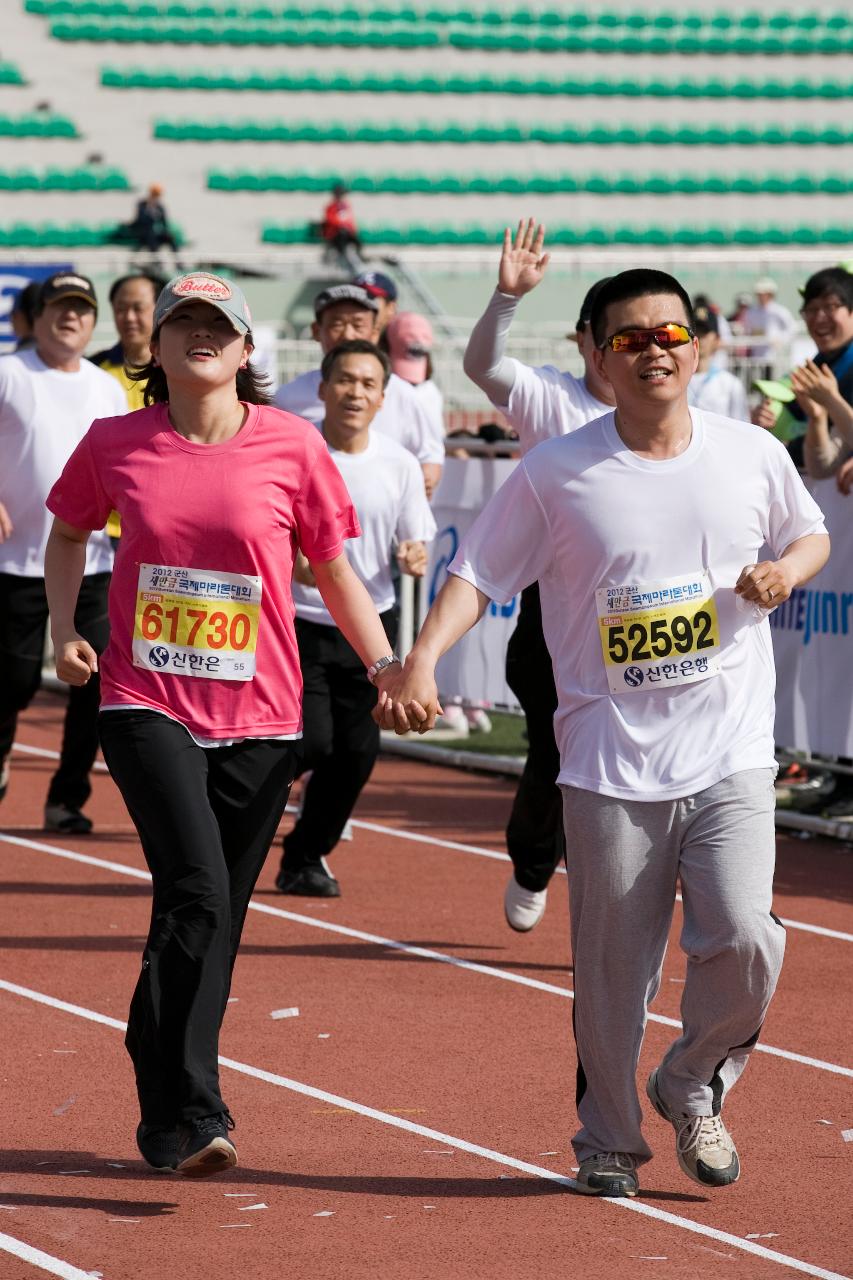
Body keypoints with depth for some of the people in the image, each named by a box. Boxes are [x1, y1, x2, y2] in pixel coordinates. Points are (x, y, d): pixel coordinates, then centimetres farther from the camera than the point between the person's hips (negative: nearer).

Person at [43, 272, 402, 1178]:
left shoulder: (292, 446, -1)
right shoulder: (114, 443, 1)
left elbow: (334, 569, 8)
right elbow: (68, 532, 20)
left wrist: (387, 666, -2)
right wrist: (64, 631, 7)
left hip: (259, 720, 1)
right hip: (147, 706, -1)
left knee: (214, 922, 7)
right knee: (195, 888, -21)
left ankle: (167, 1124, 21)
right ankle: (190, 1114, -19)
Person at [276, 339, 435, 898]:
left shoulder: (399, 465, 0)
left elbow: (417, 547, 7)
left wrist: (416, 558, -16)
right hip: (300, 621, -3)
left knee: (358, 749, 1)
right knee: (311, 742, -15)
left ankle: (306, 857, 21)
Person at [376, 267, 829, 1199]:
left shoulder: (753, 454, 3)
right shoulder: (555, 474, -3)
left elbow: (811, 533, 21)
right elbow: (478, 573, -2)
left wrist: (788, 569, -3)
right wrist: (422, 661, -18)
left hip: (730, 755, 1)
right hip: (611, 763, -1)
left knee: (743, 938, -14)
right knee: (611, 969, 4)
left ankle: (692, 1087, 14)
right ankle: (608, 1139, 25)